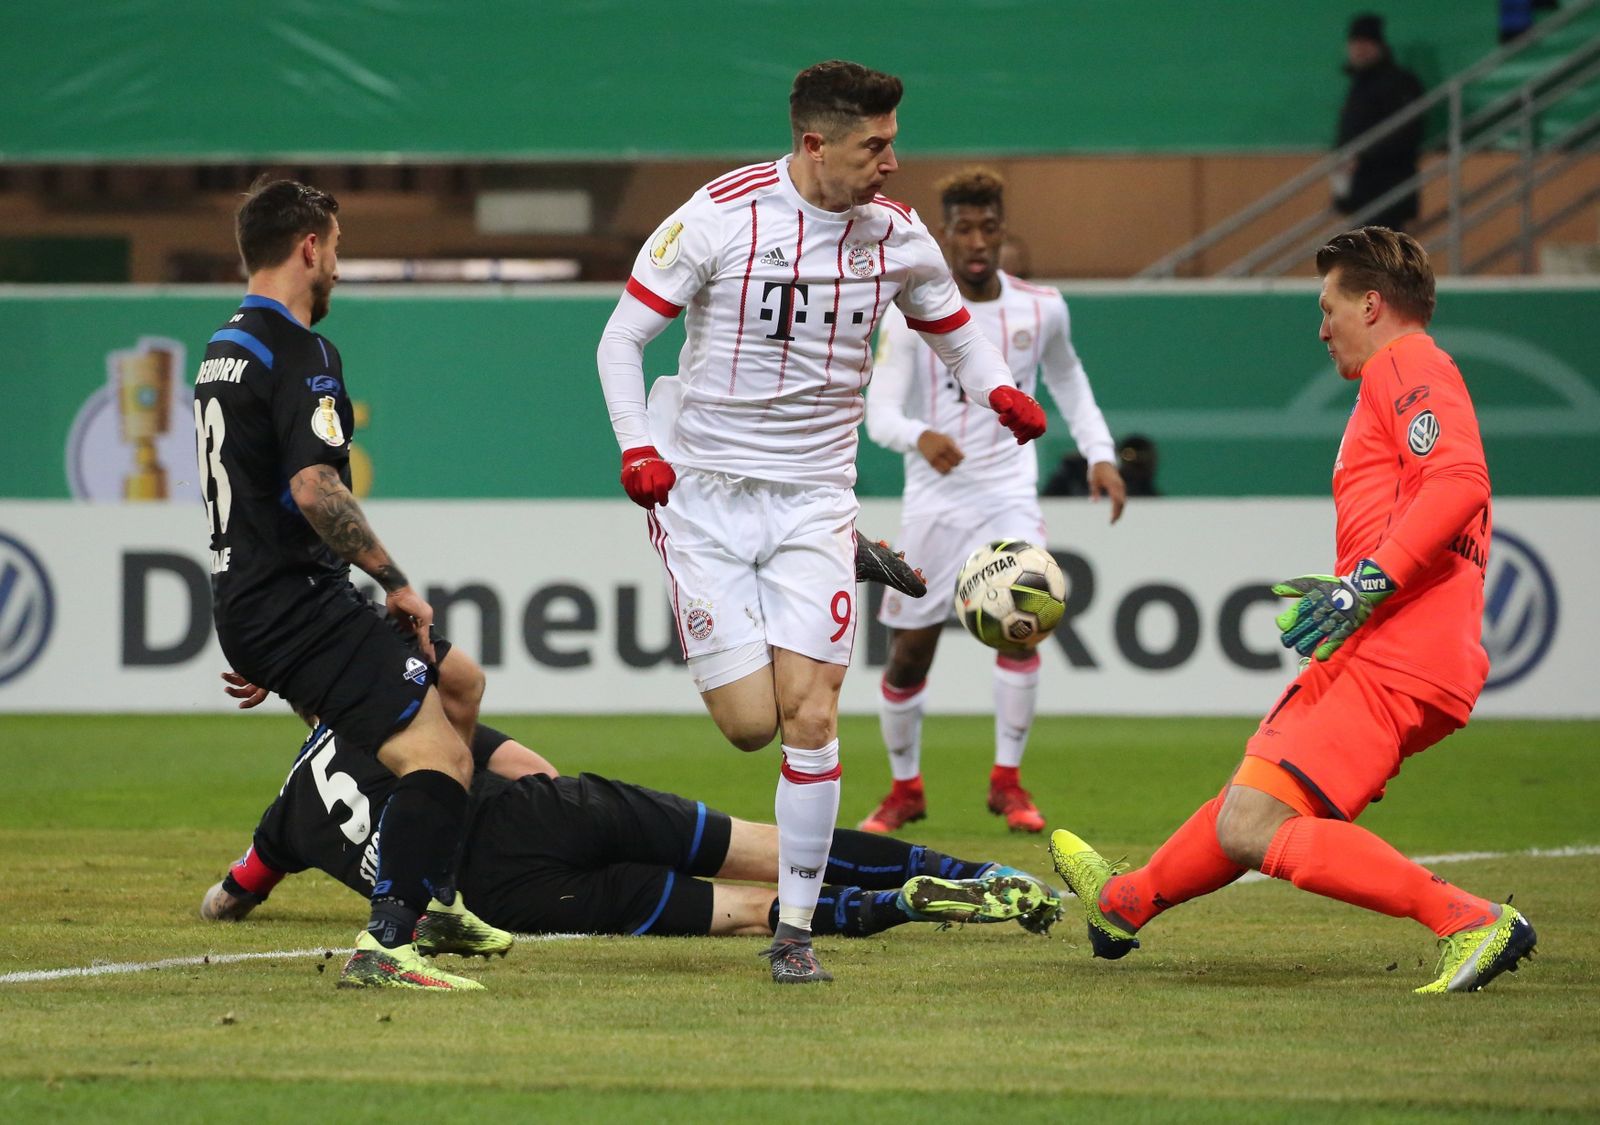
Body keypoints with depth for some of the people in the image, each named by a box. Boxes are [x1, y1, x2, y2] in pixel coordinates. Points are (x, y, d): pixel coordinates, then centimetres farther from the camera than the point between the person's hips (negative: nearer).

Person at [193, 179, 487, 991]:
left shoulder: (225, 347, 18)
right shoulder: (300, 353, -14)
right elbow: (314, 490, -27)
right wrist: (396, 582, -15)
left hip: (246, 604, 10)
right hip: (293, 606, -10)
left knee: (458, 687, 26)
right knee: (440, 756, -18)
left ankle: (433, 897, 29)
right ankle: (386, 946, -30)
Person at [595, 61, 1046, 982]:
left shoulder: (895, 235, -1)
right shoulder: (722, 215, -11)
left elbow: (953, 327, 18)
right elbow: (623, 336, -4)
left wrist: (999, 390, -5)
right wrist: (637, 446, -19)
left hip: (814, 494, 2)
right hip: (704, 489, -2)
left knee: (810, 715, -10)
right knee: (750, 724, -8)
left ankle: (797, 929, 1)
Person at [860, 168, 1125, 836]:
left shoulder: (1041, 309, 1)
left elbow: (1066, 379, 19)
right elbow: (879, 412, -15)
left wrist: (1100, 454, 6)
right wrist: (920, 437, -38)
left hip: (1009, 494, 1)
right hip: (933, 499, -1)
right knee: (908, 655, 3)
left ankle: (1007, 781, -8)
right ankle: (905, 787, 26)